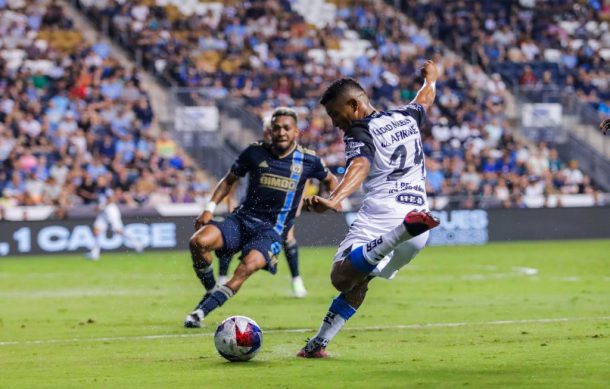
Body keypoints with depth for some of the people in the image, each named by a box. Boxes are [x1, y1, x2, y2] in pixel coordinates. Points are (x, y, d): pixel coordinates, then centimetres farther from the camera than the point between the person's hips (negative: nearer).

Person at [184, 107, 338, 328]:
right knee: (198, 242, -27)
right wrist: (210, 208, 3)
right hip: (242, 219, 2)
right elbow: (229, 180, 15)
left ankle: (201, 311, -27)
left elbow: (330, 180, 23)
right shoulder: (255, 152, 3)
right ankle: (211, 291, -1)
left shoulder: (307, 161, 3)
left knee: (249, 266, -35)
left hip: (271, 231, -2)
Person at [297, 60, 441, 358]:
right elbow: (425, 99, 44)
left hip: (381, 214, -8)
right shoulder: (406, 117, 20)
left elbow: (359, 167, -23)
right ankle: (318, 344, 7)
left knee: (342, 276, -24)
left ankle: (403, 230, -42)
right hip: (417, 209, 8)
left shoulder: (359, 132, -1)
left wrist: (334, 199, -39)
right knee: (356, 283, 15)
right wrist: (431, 79, 66)